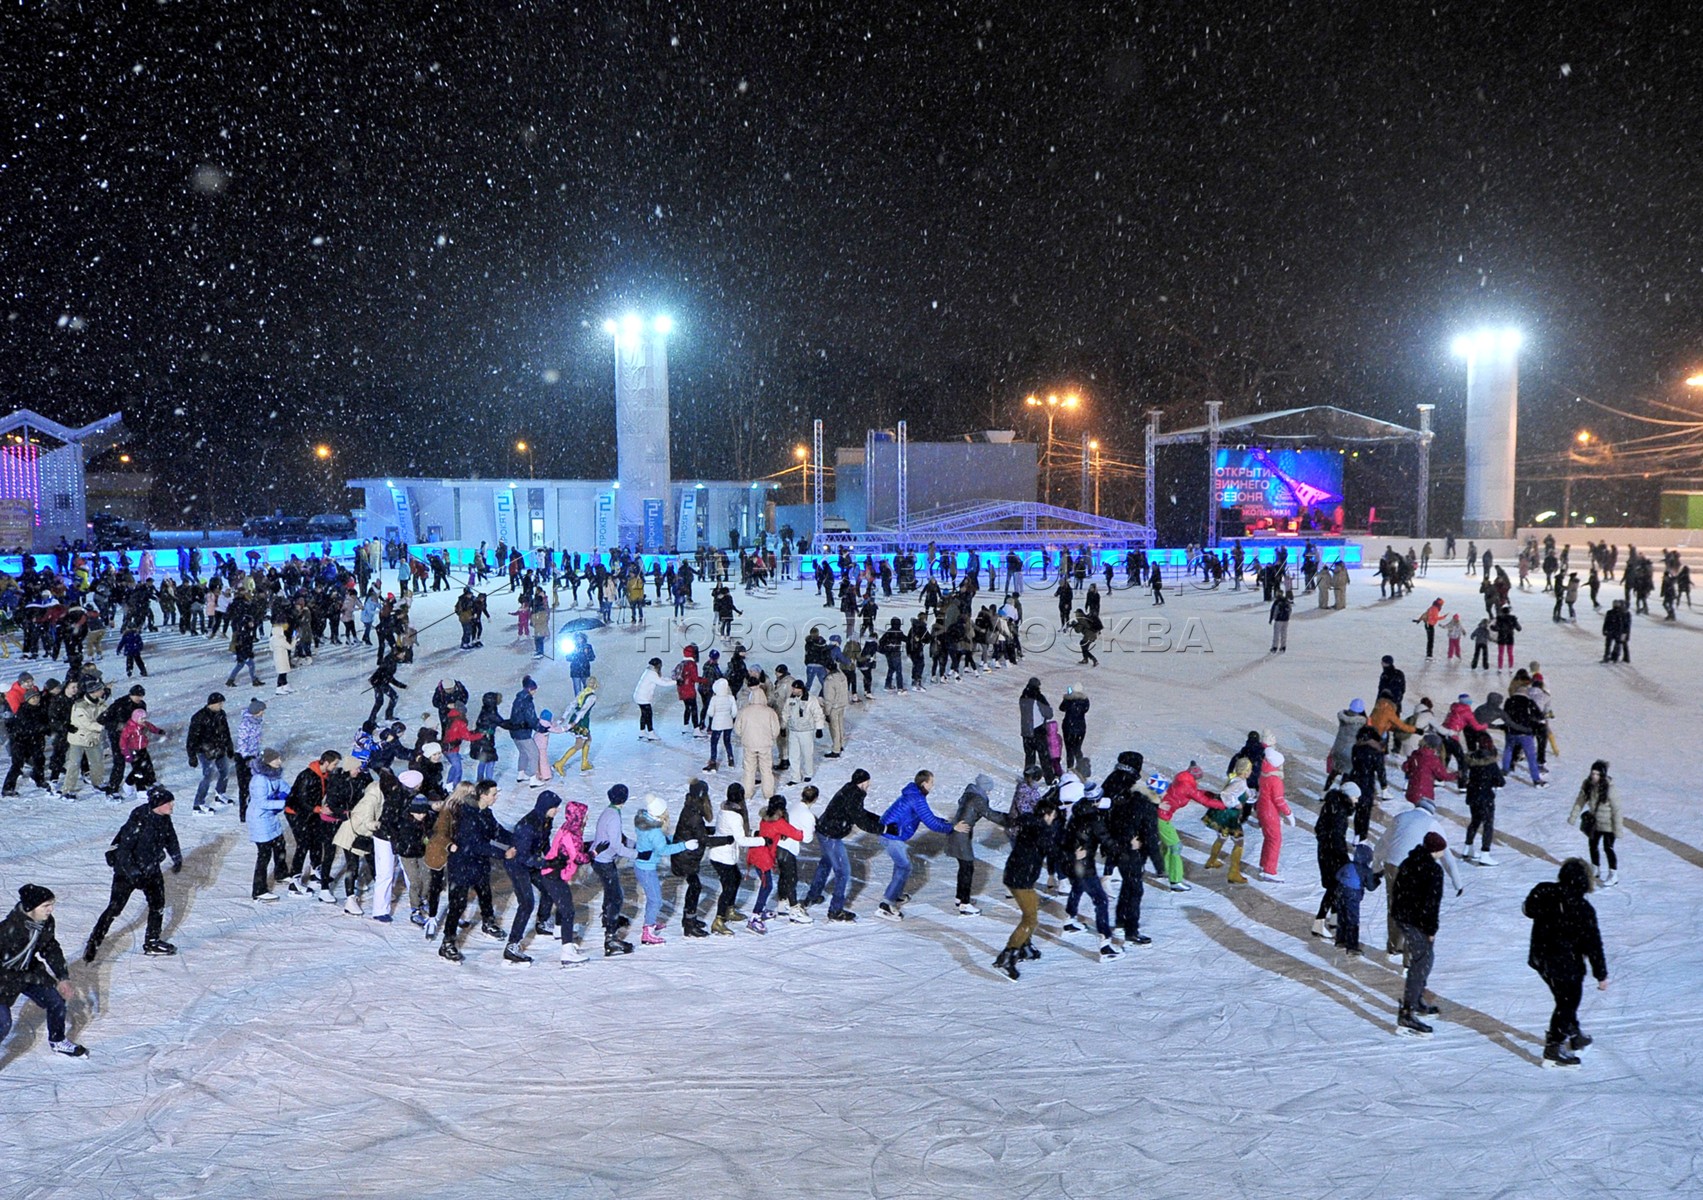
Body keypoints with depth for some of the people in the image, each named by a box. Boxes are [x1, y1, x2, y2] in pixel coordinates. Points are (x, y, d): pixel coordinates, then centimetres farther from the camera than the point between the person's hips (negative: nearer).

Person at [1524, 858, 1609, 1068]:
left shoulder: (1543, 893, -11)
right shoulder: (1583, 910, -25)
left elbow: (1528, 910, 11)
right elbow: (1593, 945, -16)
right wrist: (1602, 975, -6)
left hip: (1540, 959, 7)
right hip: (1566, 965, -7)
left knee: (1567, 1000, 26)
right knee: (1567, 1004, 11)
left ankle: (1573, 1035, 43)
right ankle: (1553, 1049, 20)